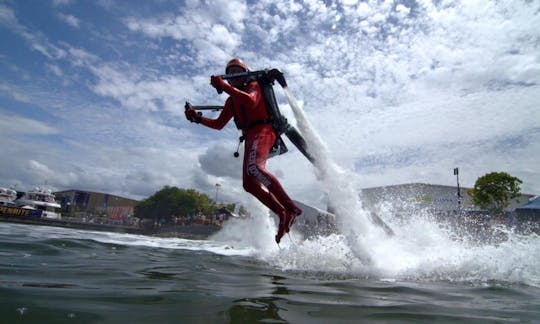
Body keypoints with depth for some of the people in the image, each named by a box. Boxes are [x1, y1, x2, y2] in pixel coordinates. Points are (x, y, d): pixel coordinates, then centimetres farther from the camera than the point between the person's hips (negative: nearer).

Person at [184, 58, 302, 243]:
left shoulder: (253, 85, 7)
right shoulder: (231, 101, 28)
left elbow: (251, 102, -18)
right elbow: (218, 124, 28)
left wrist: (223, 86, -18)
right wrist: (197, 118, 15)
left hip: (262, 130, -8)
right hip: (250, 137, 8)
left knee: (253, 167, -35)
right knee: (249, 184, -7)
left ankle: (291, 208, -35)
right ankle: (283, 214, -8)